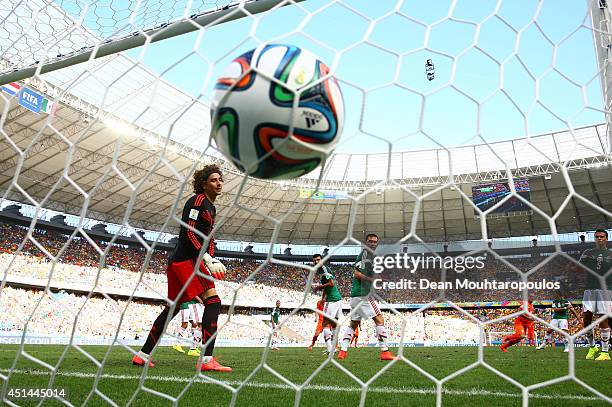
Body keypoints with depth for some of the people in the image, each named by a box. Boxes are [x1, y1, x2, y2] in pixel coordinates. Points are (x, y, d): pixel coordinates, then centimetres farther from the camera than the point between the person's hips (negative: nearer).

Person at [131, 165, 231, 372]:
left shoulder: (211, 207, 22)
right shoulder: (198, 200, -8)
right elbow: (188, 233, -17)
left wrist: (212, 261, 10)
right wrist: (207, 259, -24)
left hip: (178, 262, 10)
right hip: (187, 259, -10)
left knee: (172, 308, 16)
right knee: (213, 301, -17)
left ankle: (143, 355, 25)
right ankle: (206, 359, -20)